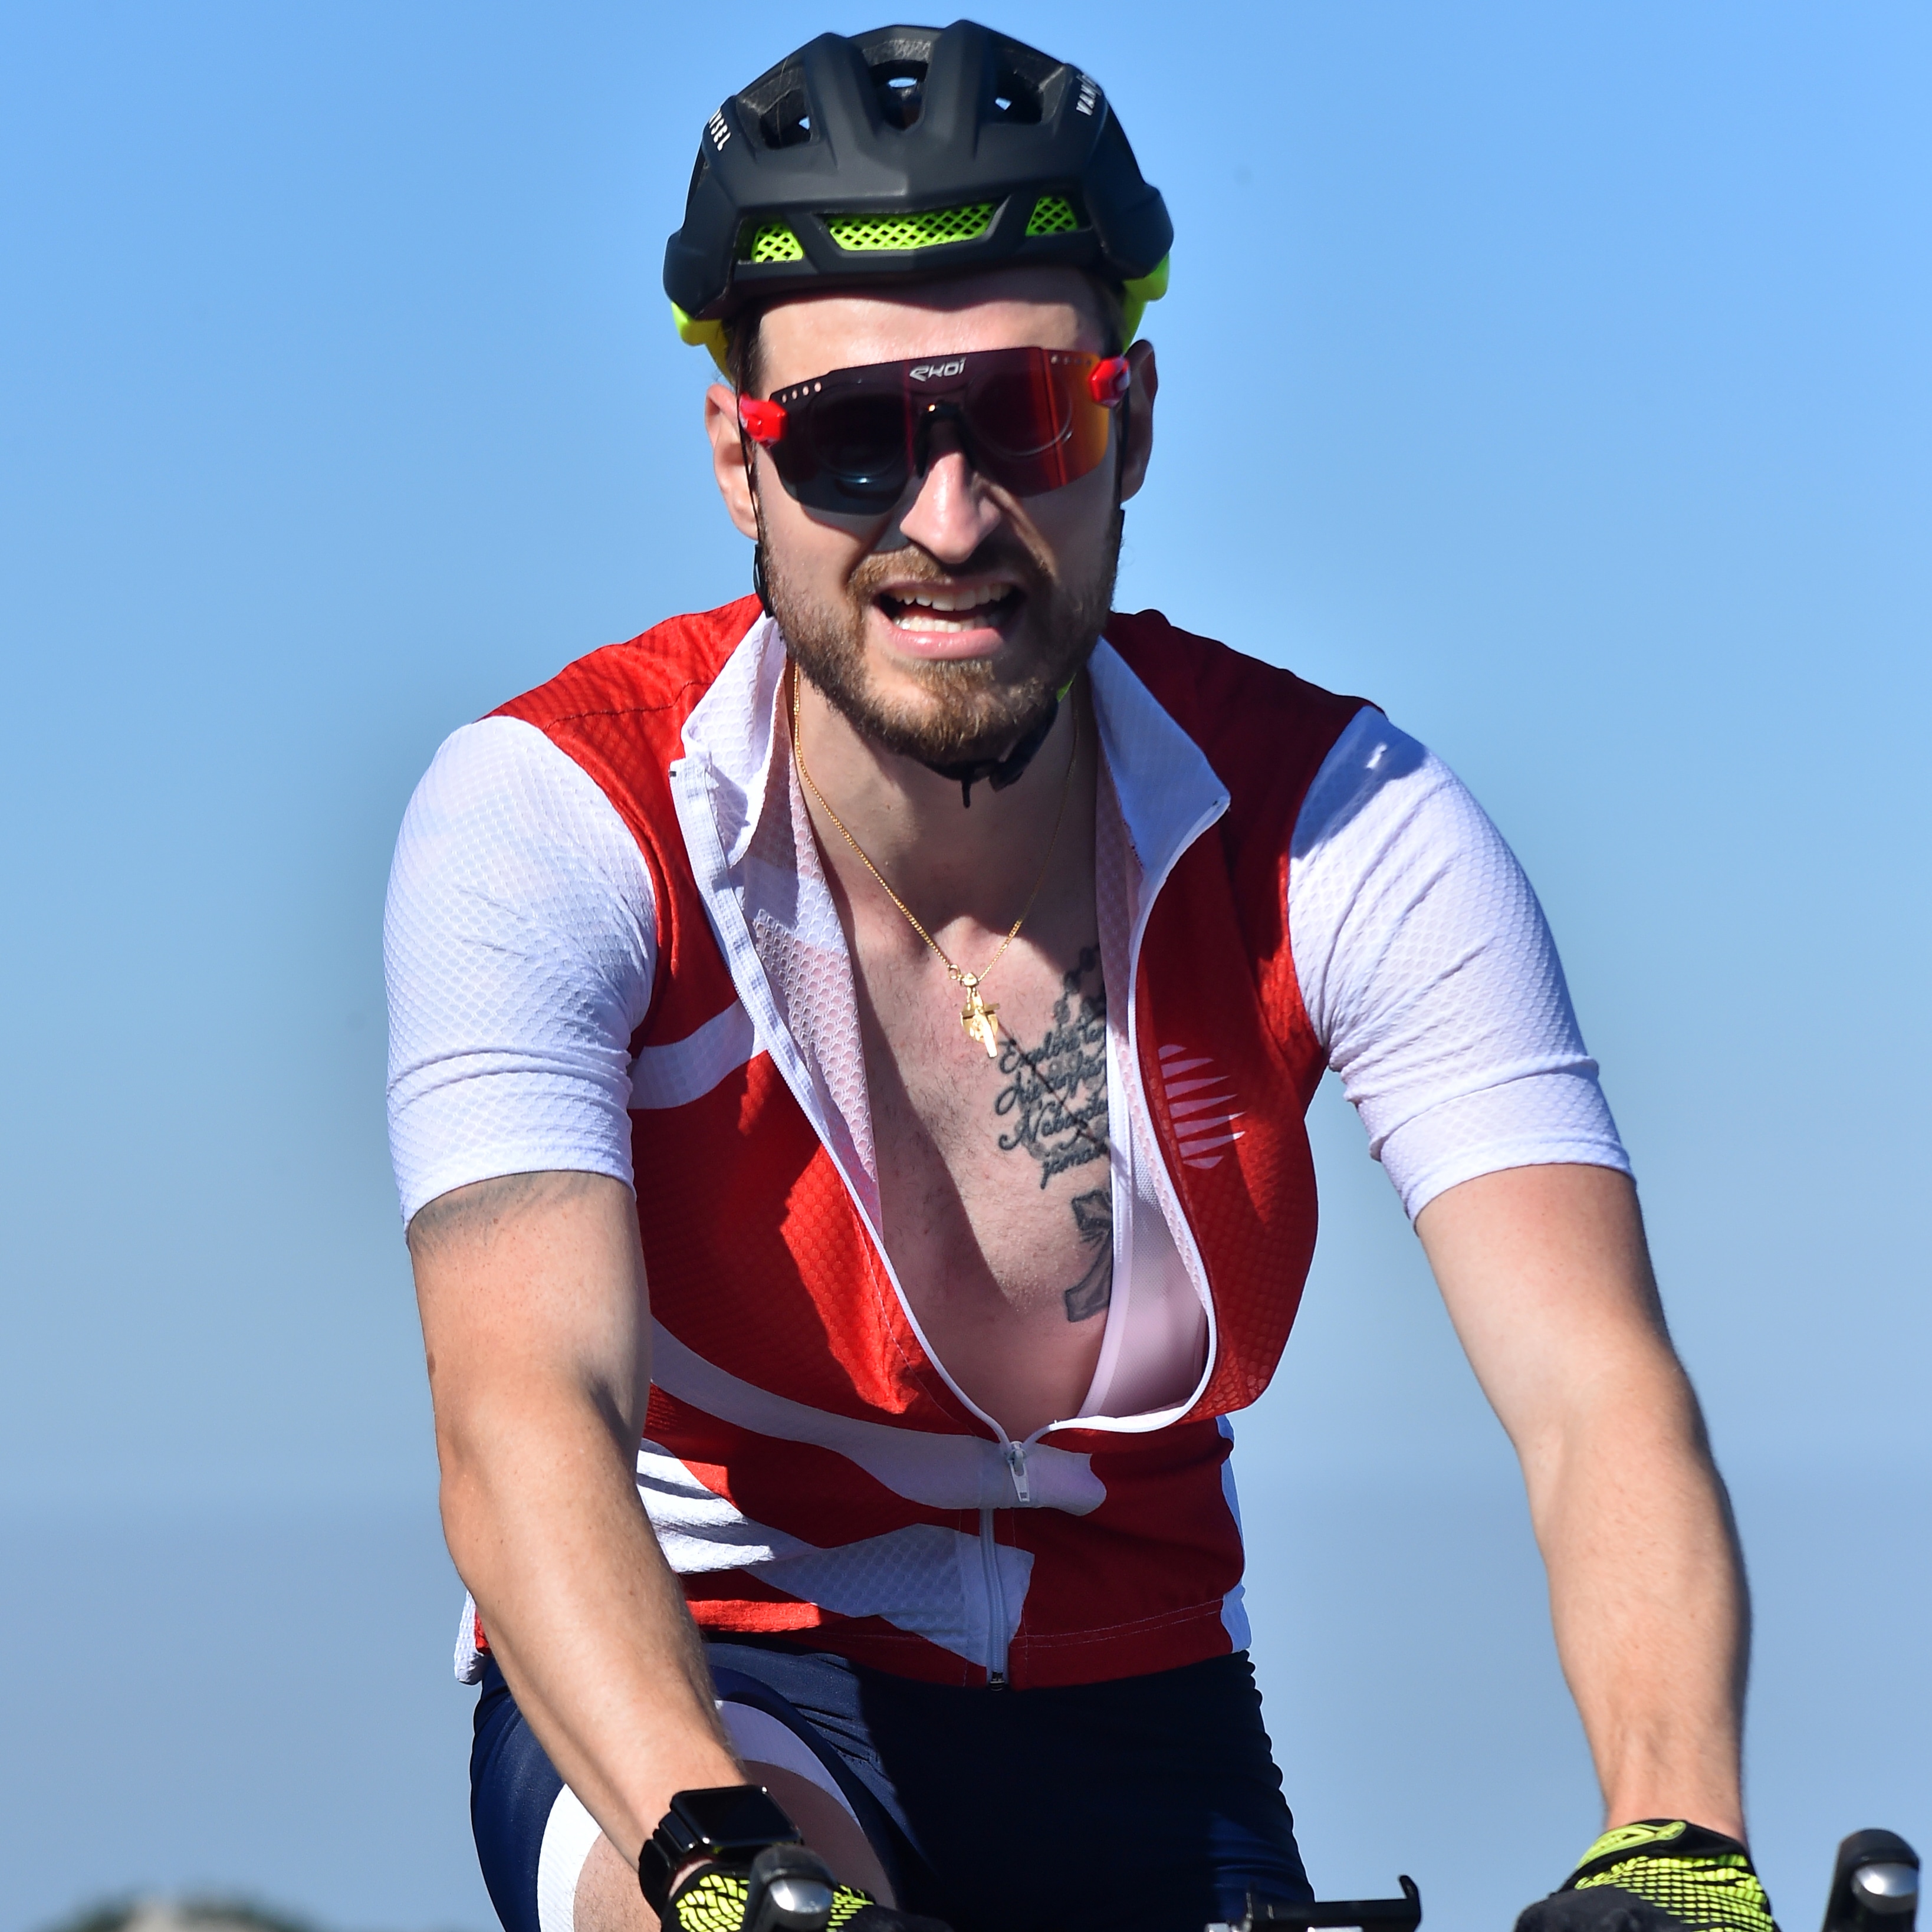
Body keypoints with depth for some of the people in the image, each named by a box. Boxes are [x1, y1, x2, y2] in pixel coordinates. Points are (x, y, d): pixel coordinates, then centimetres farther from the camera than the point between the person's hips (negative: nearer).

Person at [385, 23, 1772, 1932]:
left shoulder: (1340, 827, -15)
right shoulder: (545, 823, -21)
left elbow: (1598, 1396, -26)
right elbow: (526, 1413, -35)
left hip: (1128, 1725, 3)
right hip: (695, 1696, -3)